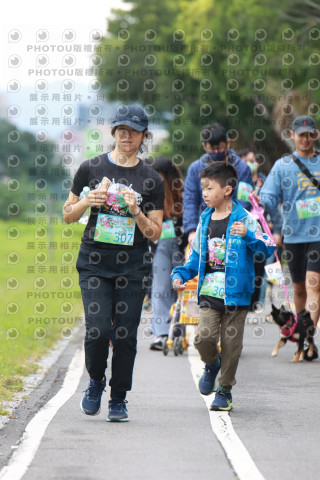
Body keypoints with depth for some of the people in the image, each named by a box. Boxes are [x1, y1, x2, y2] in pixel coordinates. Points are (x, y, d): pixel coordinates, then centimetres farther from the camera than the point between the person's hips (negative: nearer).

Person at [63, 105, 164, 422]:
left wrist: (137, 213, -12)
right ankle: (95, 381, 15)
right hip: (94, 261, 0)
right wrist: (86, 202, -7)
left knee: (125, 334, -2)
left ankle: (118, 399, 13)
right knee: (98, 329, -13)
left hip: (133, 265, 1)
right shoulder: (91, 169, 6)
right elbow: (68, 215, 13)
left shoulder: (151, 180, 6)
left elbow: (155, 234, 6)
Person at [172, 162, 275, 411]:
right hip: (209, 292, 3)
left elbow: (268, 248, -12)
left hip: (235, 293, -3)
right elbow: (197, 256, 22)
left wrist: (248, 236, -28)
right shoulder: (205, 220, 11)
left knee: (231, 344, 3)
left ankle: (225, 390, 19)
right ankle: (212, 364, 20)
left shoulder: (243, 219, -5)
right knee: (204, 337, -12)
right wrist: (180, 274, 8)